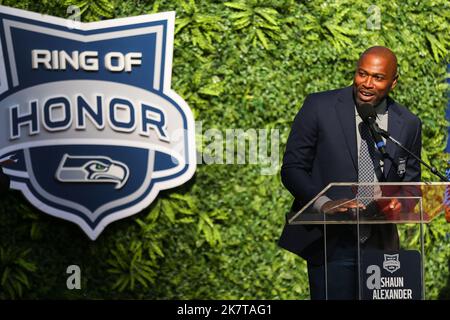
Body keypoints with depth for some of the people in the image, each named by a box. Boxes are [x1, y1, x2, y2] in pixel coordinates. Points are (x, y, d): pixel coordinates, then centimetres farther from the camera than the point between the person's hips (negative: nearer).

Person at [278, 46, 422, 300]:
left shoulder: (409, 124, 4)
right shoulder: (319, 107, -5)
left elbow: (411, 183, 13)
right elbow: (292, 169, -5)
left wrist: (399, 203, -10)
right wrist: (324, 204, -21)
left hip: (379, 247, 3)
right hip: (329, 243, -3)